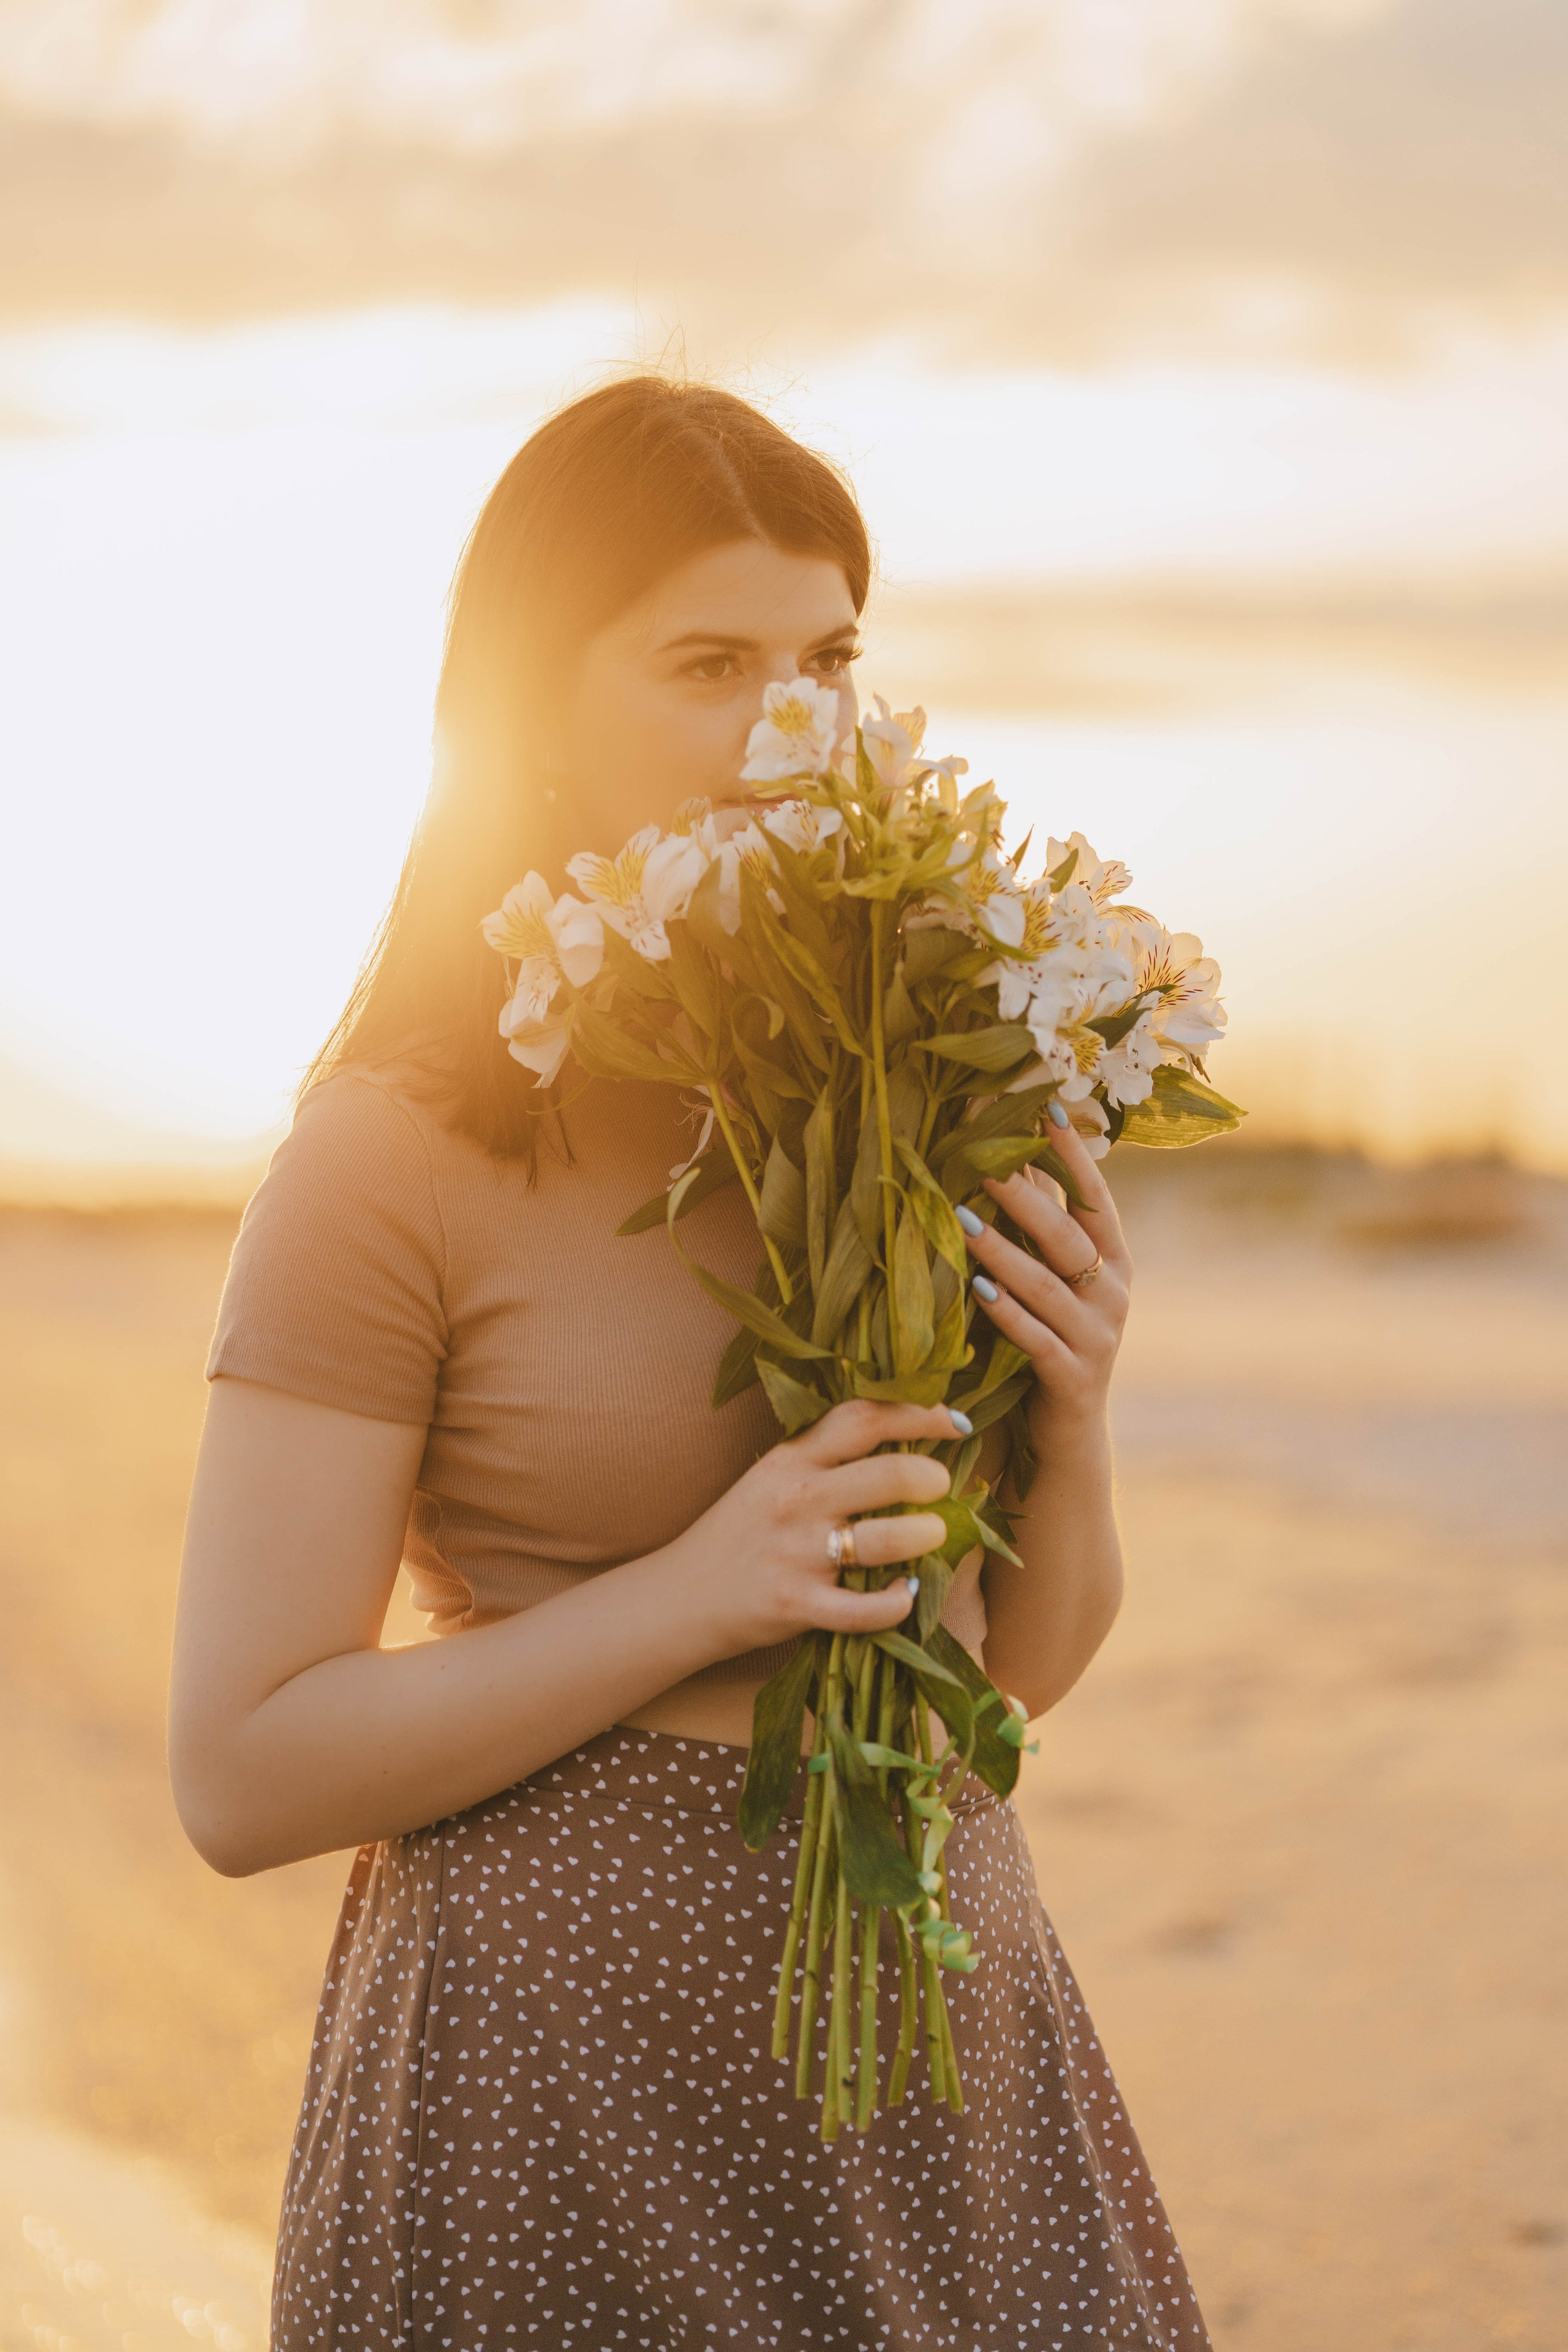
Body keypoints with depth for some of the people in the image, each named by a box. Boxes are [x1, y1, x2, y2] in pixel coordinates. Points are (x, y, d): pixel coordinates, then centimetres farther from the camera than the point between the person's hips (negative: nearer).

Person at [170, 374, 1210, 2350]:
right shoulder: (393, 1156, -10)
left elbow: (1020, 1665, 11)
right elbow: (240, 1778, -12)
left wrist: (1072, 1425, -8)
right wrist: (700, 1601, -20)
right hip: (567, 2068, -5)